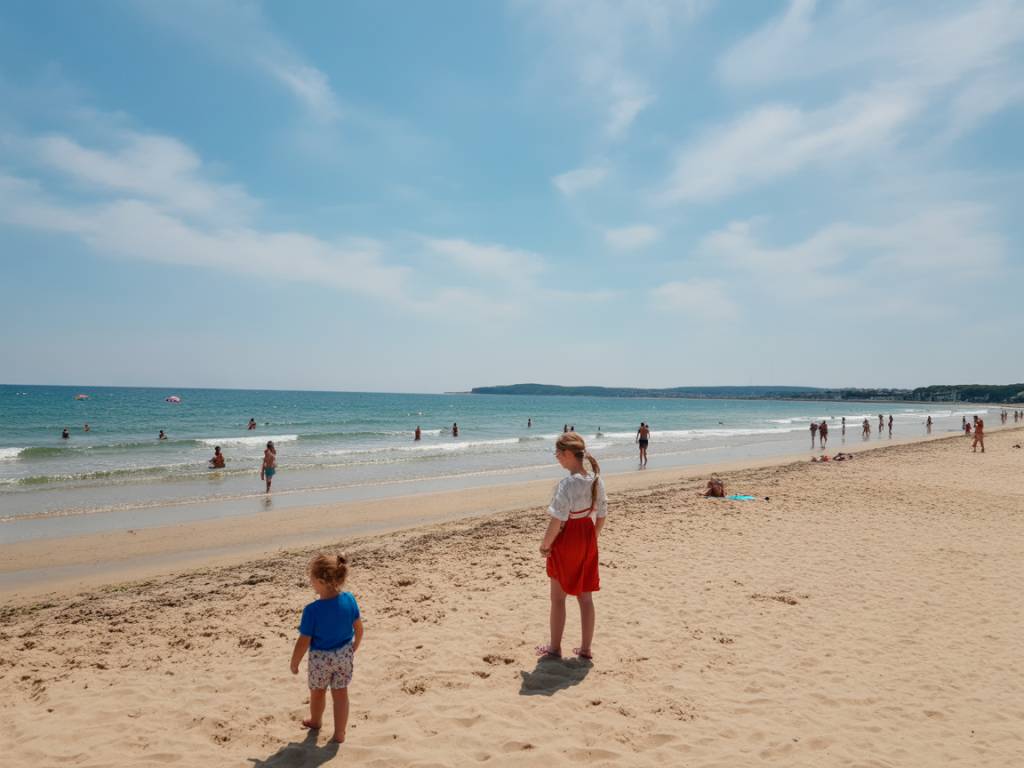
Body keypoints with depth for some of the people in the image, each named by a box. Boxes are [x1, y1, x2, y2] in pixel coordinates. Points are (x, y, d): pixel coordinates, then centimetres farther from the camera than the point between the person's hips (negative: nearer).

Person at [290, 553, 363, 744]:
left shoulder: (312, 610, -29)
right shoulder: (349, 600, -16)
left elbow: (304, 642, -19)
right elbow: (359, 629, -4)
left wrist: (294, 664, -2)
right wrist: (353, 649, 14)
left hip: (320, 658, -2)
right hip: (344, 655, 3)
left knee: (317, 691, 24)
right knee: (341, 693, 17)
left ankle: (316, 721, 50)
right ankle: (339, 733, 26)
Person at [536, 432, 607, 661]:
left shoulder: (568, 483, -24)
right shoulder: (596, 480, -2)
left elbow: (557, 521, -23)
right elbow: (602, 515, 6)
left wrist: (545, 545, -10)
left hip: (566, 542, -6)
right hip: (587, 540, 6)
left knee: (558, 598, 11)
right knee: (585, 597, 16)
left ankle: (555, 648, 24)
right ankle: (585, 648, 25)